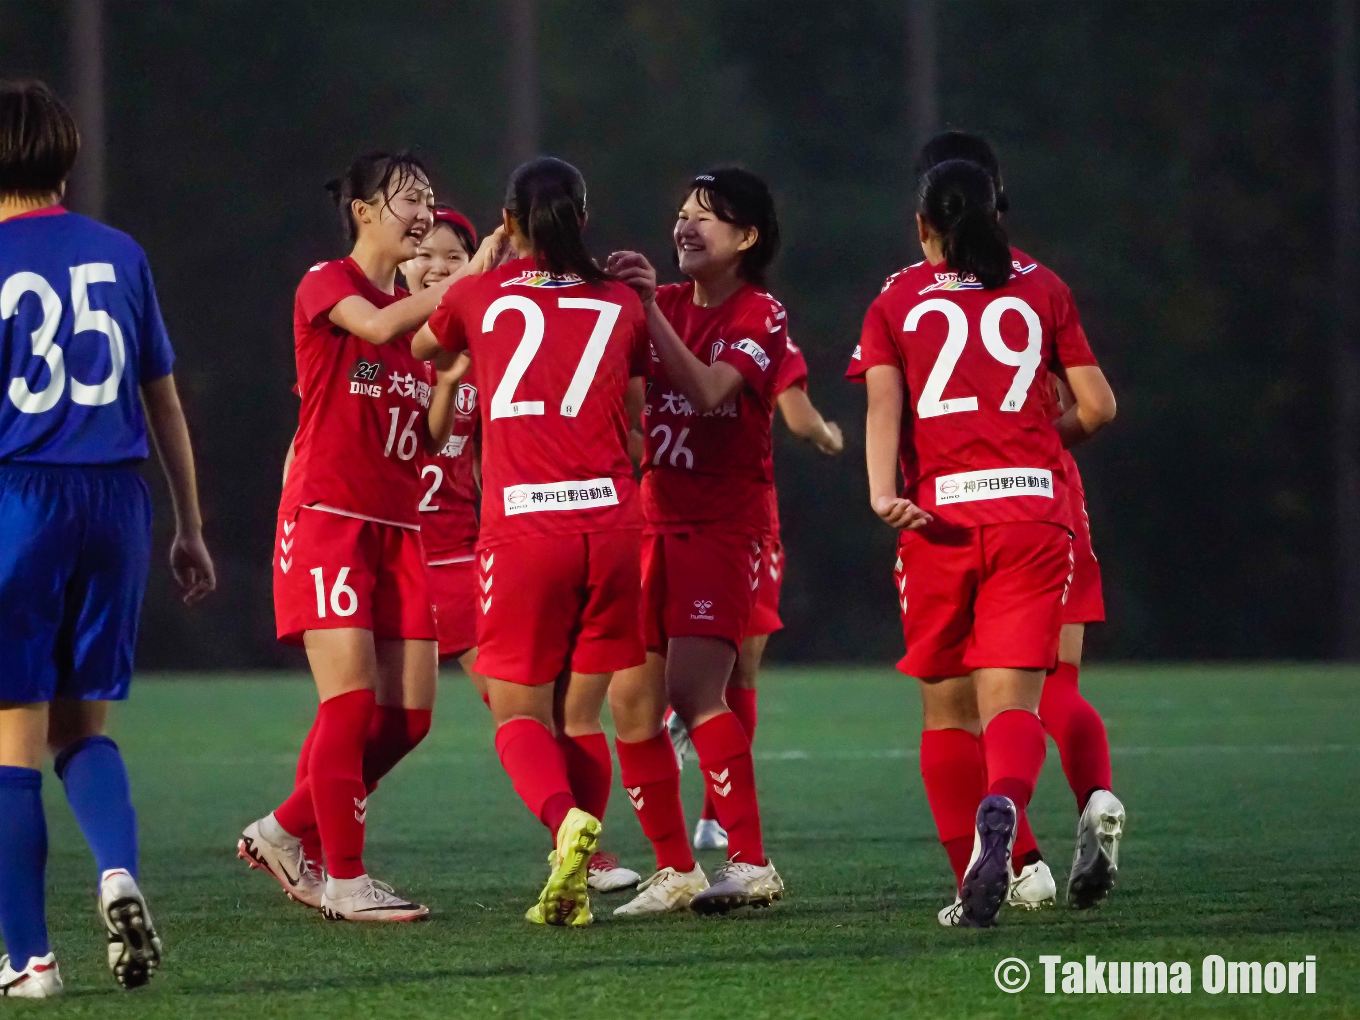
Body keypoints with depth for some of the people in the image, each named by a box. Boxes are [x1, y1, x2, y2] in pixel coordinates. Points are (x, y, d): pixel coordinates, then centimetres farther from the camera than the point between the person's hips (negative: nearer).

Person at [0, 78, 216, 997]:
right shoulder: (120, 256, 9)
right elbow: (163, 403, 13)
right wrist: (191, 530, 20)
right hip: (115, 502, 4)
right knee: (83, 722, 15)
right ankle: (119, 870, -12)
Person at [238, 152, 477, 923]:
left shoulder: (419, 309, 16)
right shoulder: (327, 286, -3)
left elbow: (435, 437, 11)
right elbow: (376, 325, -26)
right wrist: (467, 280, -25)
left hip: (398, 527, 7)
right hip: (328, 518, -7)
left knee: (410, 714, 1)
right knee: (352, 700, -13)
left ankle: (287, 833, 17)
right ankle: (344, 880, -4)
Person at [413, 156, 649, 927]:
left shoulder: (480, 298, 7)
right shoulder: (622, 306, 10)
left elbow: (417, 346, 29)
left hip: (523, 526, -2)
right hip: (611, 520, 2)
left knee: (520, 712, 6)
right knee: (581, 713, 12)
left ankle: (567, 817, -25)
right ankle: (575, 886, 0)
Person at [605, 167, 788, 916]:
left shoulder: (760, 317, -6)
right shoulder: (665, 305, 12)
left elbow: (708, 390, -22)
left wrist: (649, 308, -27)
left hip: (723, 523, -6)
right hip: (653, 517, 6)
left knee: (693, 688, -20)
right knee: (630, 700, 2)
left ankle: (750, 862, -19)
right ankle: (674, 870, 10)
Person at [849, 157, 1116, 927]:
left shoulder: (897, 303, 11)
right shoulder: (1041, 290, 13)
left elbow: (883, 407, -5)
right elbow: (1097, 407, 10)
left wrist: (884, 493, -17)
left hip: (938, 516, 0)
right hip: (1031, 507, 0)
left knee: (948, 709, 12)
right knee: (1011, 699, -8)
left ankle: (972, 887, 13)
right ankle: (1001, 807, -40)